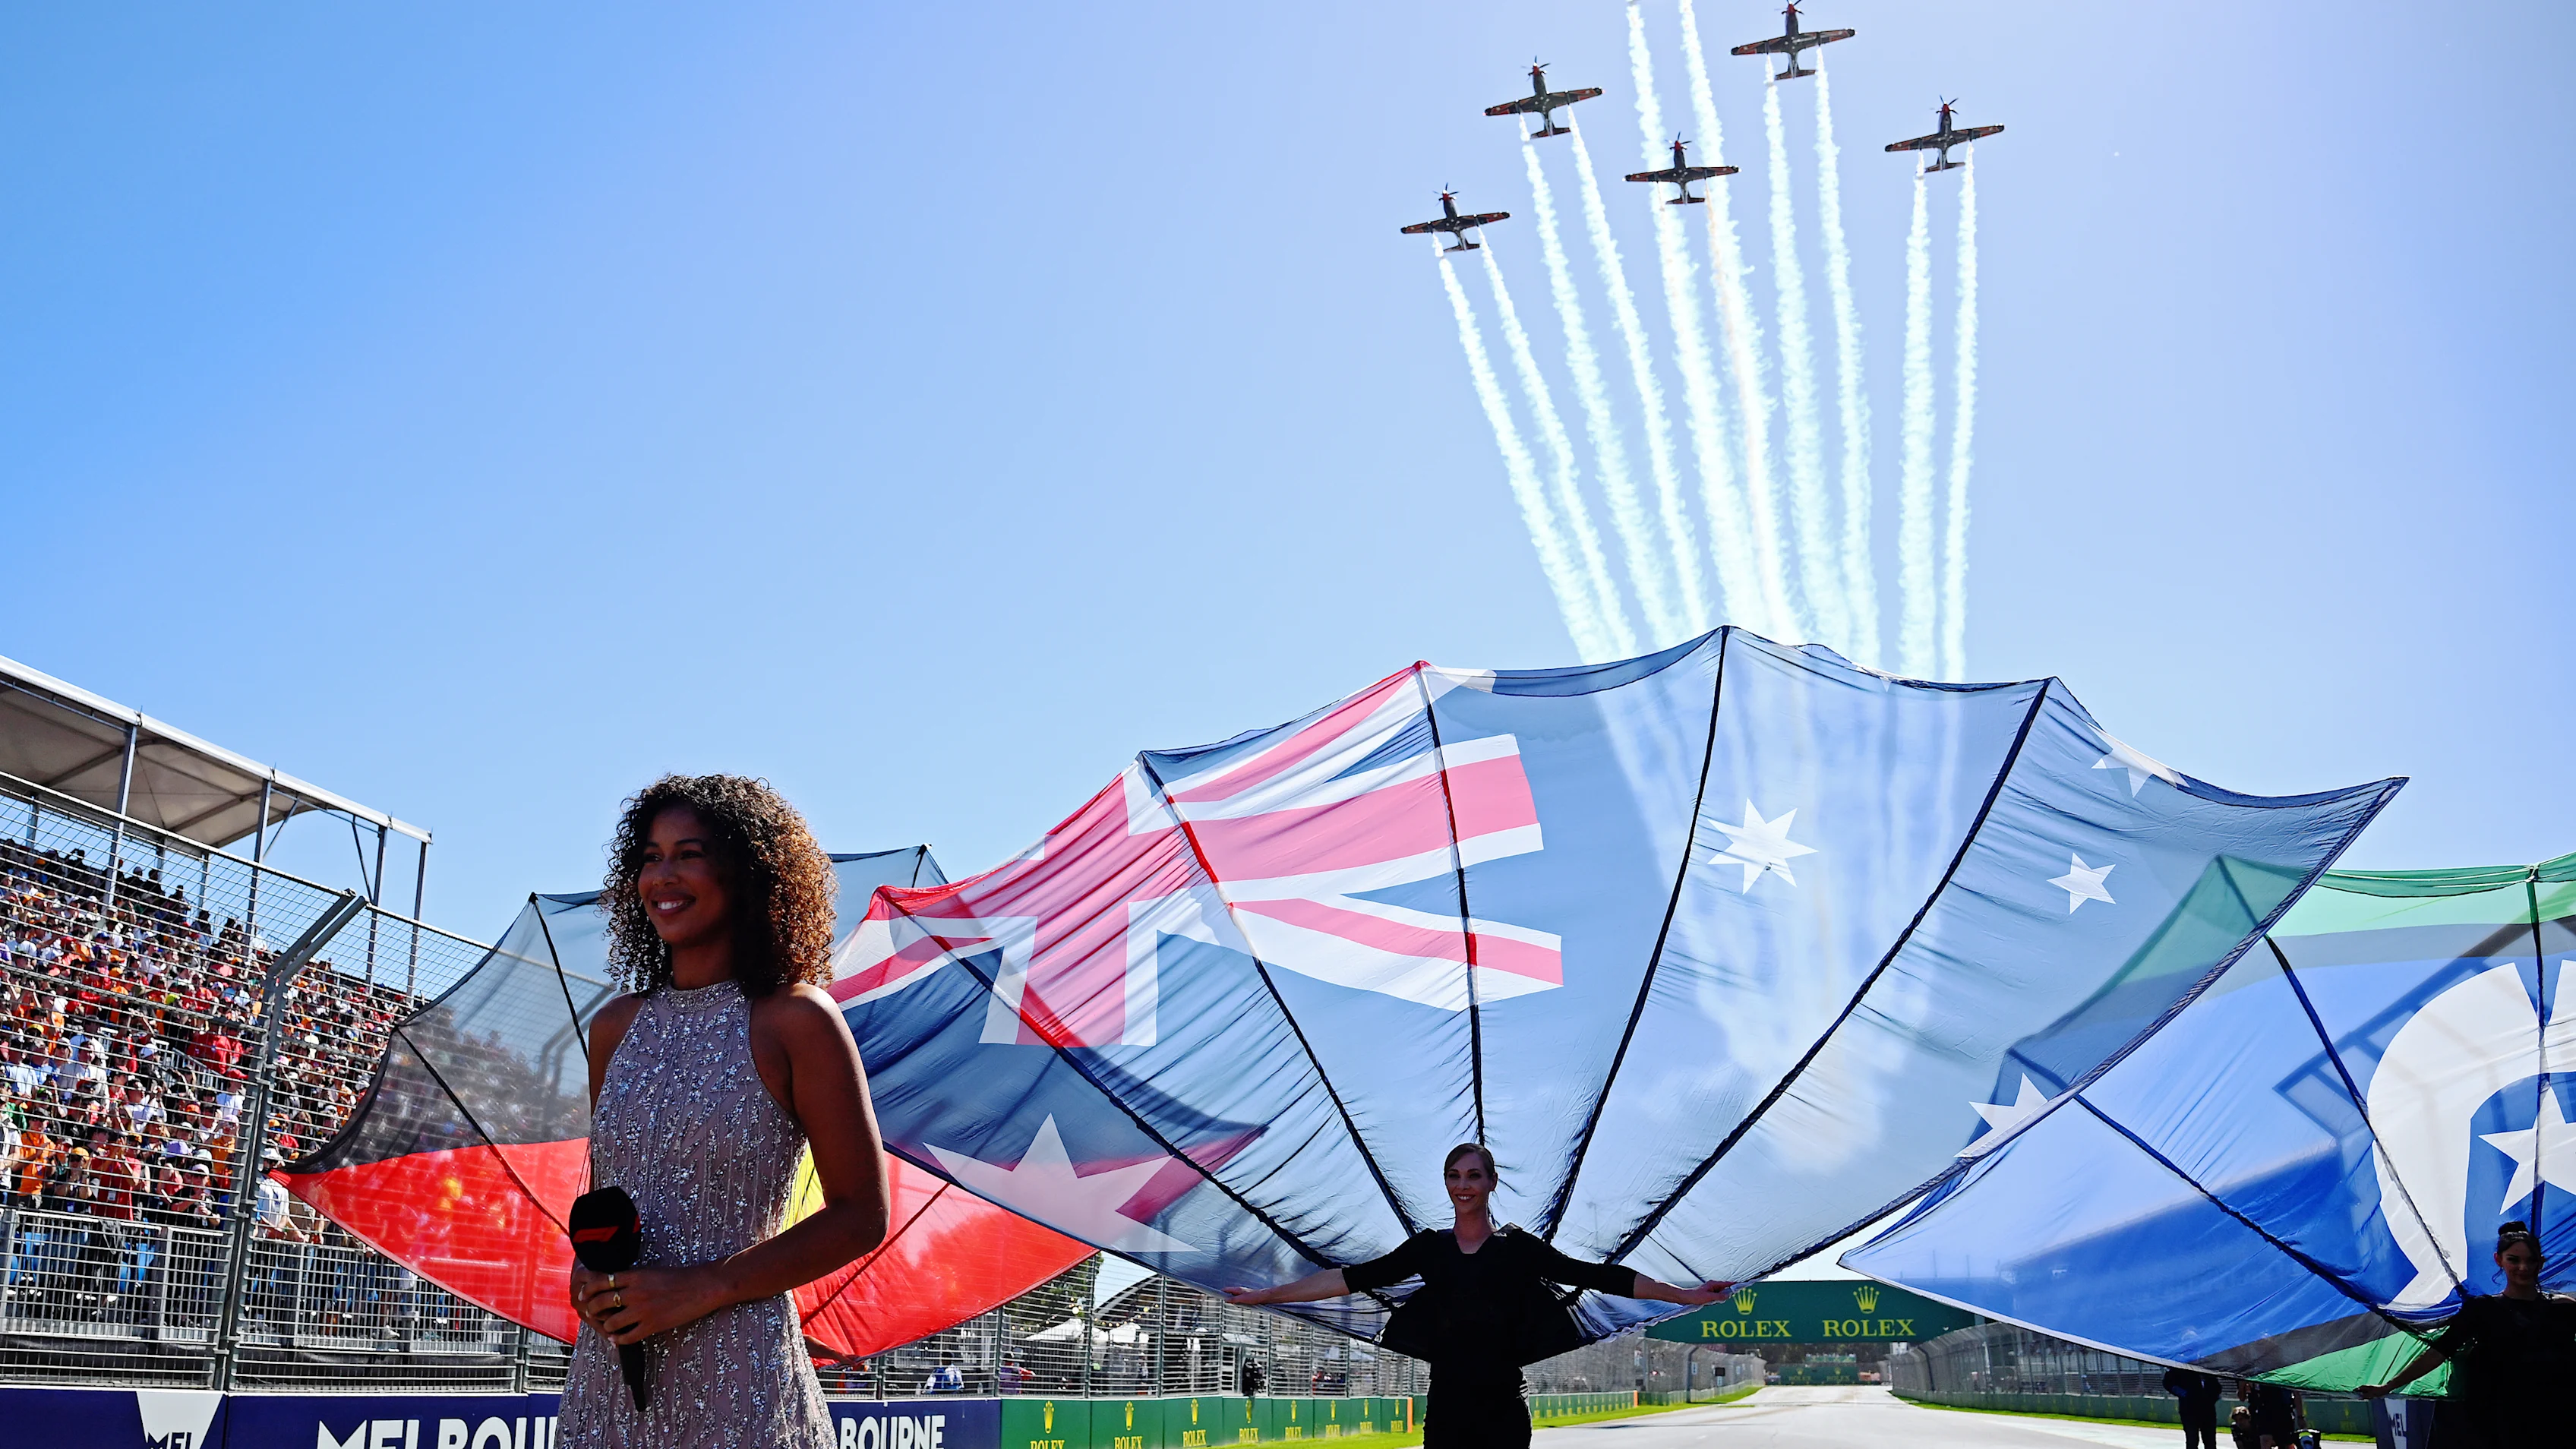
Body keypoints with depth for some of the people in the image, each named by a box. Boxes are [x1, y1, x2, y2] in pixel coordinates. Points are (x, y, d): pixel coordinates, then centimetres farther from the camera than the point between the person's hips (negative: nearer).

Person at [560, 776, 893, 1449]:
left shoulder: (794, 1020, -8)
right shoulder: (617, 1026, 9)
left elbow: (862, 1215, -8)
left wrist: (701, 1289, -15)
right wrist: (588, 1272, -1)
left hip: (738, 1375, -5)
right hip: (609, 1368, 5)